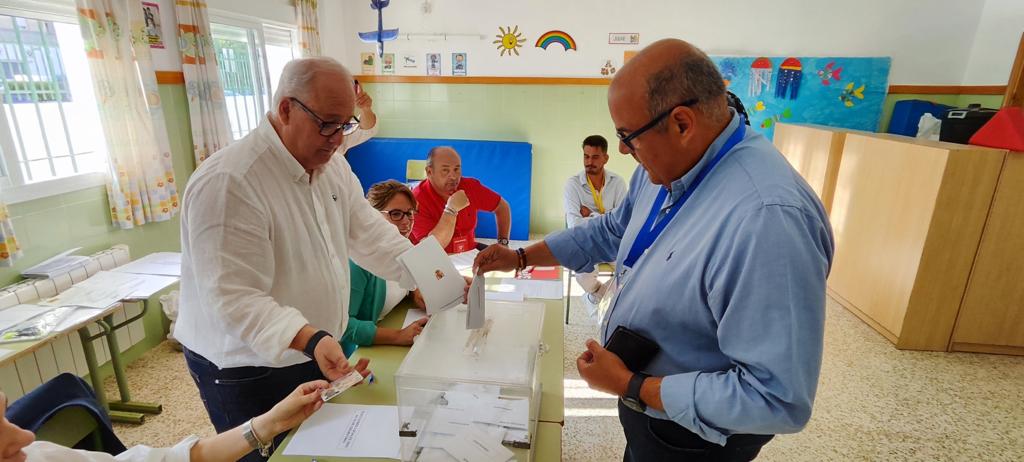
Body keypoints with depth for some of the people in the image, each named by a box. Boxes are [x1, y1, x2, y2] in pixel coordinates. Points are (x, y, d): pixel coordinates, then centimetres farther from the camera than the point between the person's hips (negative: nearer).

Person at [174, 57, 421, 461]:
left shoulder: (332, 164, -1)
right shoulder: (227, 183, -27)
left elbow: (367, 232, -2)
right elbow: (236, 300, -29)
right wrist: (310, 339, -43)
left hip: (319, 355, 7)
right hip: (248, 372, -7)